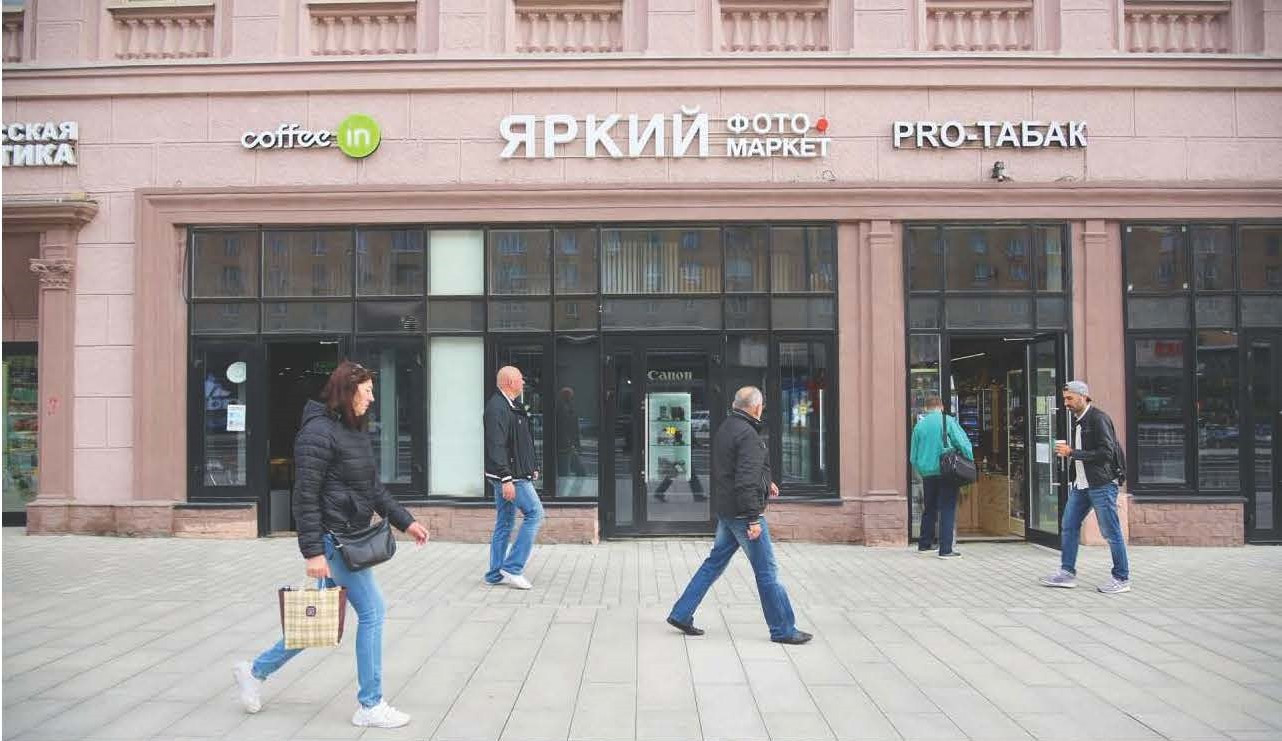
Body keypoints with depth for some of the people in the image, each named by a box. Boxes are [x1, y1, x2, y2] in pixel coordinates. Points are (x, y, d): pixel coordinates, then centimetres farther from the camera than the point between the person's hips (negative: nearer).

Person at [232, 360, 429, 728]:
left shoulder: (356, 430, 13)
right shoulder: (319, 431, -16)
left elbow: (374, 487, 20)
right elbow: (305, 496, -18)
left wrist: (405, 521, 14)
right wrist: (313, 552, -20)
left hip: (349, 537, 10)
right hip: (332, 538, -10)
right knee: (372, 611, -4)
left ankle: (256, 671, 32)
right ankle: (370, 706, 8)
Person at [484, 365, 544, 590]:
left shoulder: (513, 406, 16)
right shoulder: (497, 408, -17)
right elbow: (496, 447, -23)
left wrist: (532, 467, 22)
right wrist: (506, 478, -26)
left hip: (516, 474, 10)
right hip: (509, 476, -10)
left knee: (504, 524, 12)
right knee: (534, 513, -8)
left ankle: (496, 574, 17)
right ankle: (512, 568, -5)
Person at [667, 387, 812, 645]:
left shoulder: (725, 428, 12)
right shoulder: (748, 434, -19)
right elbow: (746, 481, -25)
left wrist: (765, 483, 30)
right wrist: (753, 519, -23)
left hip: (726, 511, 9)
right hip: (743, 513, -9)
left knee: (714, 563, 16)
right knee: (767, 571, 0)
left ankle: (681, 614, 18)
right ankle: (783, 630, 9)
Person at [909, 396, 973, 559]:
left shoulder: (919, 425, 6)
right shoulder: (948, 420, -5)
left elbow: (913, 455, 10)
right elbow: (963, 443, -10)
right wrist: (970, 460, 2)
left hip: (927, 473, 4)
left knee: (929, 509, 18)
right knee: (947, 510, -1)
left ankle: (924, 545, 26)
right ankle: (946, 549, -5)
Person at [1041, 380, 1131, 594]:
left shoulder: (1098, 419, -14)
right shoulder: (1077, 420, 14)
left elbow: (1106, 453, -21)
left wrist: (1072, 453, -20)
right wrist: (1067, 452, 5)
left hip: (1101, 485, -9)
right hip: (1080, 484, 9)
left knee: (1111, 532, -1)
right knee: (1068, 527, 9)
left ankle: (1122, 578, 8)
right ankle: (1067, 572, 17)